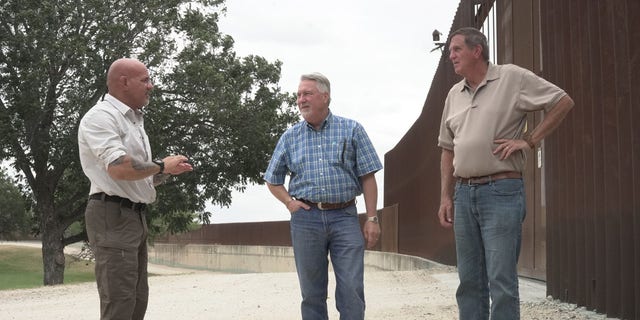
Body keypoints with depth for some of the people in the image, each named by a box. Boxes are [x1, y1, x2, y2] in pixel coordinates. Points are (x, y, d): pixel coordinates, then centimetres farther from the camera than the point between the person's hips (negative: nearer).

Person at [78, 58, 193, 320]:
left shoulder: (133, 120, 19)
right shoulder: (101, 117, -12)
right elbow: (119, 168, -26)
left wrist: (167, 171, 7)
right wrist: (161, 165, -12)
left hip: (135, 216, 10)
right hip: (113, 215, -10)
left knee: (137, 298, 12)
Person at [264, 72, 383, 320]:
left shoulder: (351, 130, 5)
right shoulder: (290, 137, 11)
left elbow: (367, 177, 2)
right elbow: (273, 181, 19)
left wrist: (372, 218, -4)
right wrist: (290, 202, 1)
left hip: (345, 217, -2)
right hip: (306, 218, 2)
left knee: (352, 289, -6)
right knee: (312, 292, 7)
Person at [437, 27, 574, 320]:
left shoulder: (512, 77, -3)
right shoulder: (454, 94, 15)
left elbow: (563, 102, -2)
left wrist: (529, 140, -8)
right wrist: (446, 197, 12)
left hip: (501, 192, -6)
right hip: (463, 194, 6)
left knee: (501, 282, -8)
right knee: (469, 282, 9)